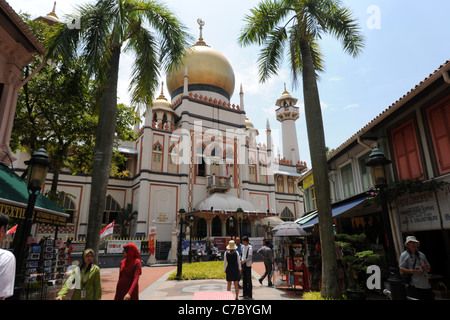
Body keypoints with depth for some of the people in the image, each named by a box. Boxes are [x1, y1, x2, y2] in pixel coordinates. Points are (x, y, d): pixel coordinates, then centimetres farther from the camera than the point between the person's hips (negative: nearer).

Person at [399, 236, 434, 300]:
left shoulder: (421, 255, 19)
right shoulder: (404, 255, 1)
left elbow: (428, 270, 23)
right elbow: (401, 269, -6)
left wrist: (425, 267, 0)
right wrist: (413, 271, -18)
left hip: (425, 284, 6)